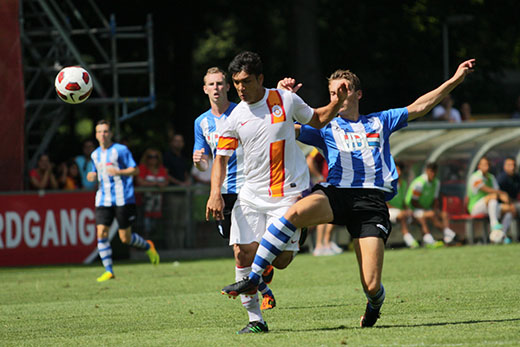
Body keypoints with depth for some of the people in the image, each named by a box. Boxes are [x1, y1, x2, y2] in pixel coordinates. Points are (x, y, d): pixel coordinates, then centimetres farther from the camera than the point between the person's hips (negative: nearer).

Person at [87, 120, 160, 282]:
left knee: (125, 238, -1)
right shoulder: (95, 154, 13)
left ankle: (148, 246, 31)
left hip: (123, 200, -5)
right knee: (101, 232, -12)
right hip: (103, 200, 5)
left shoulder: (121, 150, -5)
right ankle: (108, 271, -6)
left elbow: (135, 170, -7)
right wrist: (92, 176, 2)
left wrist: (119, 172, -25)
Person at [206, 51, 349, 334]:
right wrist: (215, 192, -11)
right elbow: (221, 157, 3)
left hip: (289, 191, -2)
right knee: (245, 254, -11)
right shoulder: (235, 119, 1)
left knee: (280, 260, -9)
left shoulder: (286, 100, -1)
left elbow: (317, 119, 16)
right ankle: (255, 319, 2)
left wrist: (337, 102, -2)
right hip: (252, 193, 2)